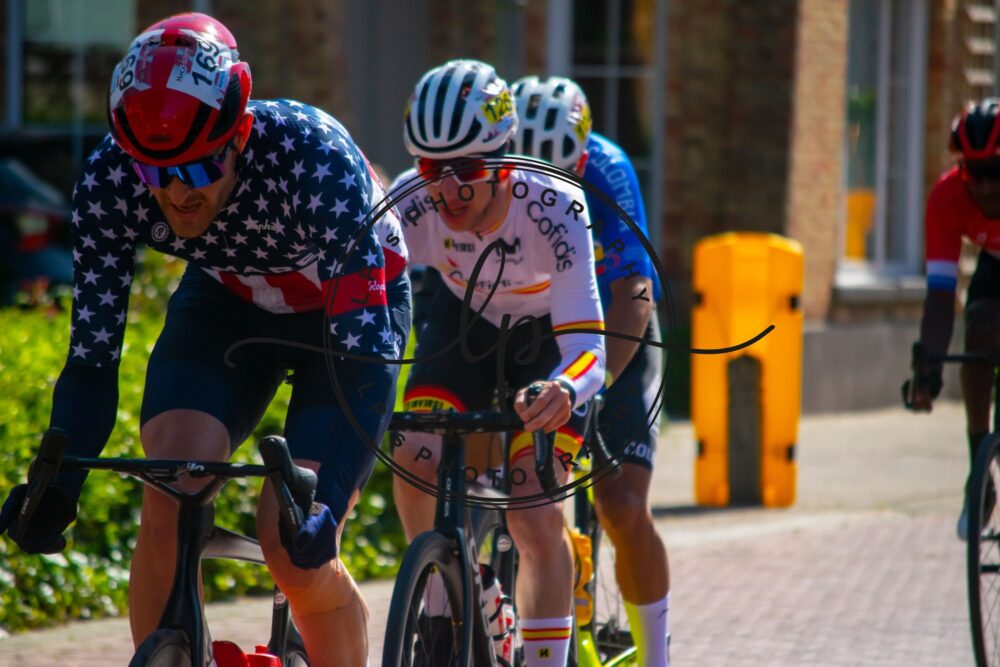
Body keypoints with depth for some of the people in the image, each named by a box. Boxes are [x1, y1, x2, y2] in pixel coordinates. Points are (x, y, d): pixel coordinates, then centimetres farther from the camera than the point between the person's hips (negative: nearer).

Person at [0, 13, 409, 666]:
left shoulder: (317, 162, -39)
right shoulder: (109, 181, -28)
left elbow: (365, 362, -40)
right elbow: (92, 354, -22)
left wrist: (330, 496, -52)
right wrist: (56, 482, -38)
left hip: (348, 309, -3)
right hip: (227, 301, 3)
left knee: (296, 549, -17)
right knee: (168, 503, -21)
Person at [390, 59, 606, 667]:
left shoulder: (554, 210, -37)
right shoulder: (413, 204, -30)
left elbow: (587, 348, -43)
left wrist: (564, 390, -66)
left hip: (547, 337, -2)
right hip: (463, 321, 3)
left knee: (537, 521, -16)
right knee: (416, 461, -21)